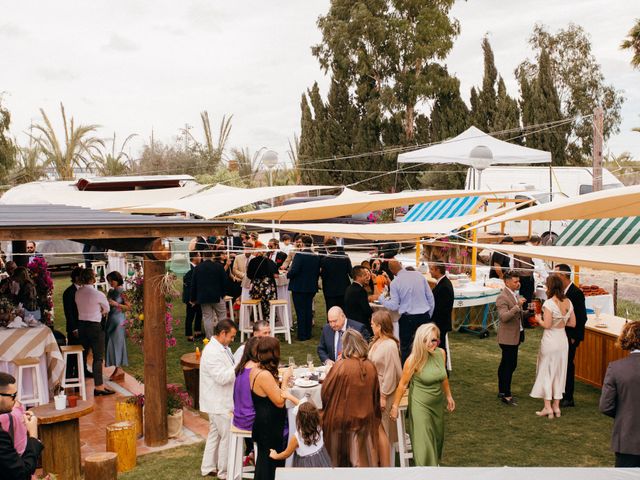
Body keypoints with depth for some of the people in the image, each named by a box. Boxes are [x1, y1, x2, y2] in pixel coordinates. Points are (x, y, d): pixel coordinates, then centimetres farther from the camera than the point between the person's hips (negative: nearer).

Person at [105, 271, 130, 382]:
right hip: (110, 319, 7)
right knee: (111, 343, 7)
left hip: (118, 320, -7)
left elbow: (129, 307, -12)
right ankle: (116, 369, 14)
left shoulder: (122, 292, -9)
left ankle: (120, 370, 2)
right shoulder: (111, 292, 11)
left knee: (117, 342, -5)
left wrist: (116, 304, -19)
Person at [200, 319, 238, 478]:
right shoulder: (212, 352, -24)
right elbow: (222, 378, -27)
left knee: (215, 434, 20)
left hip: (221, 402, 10)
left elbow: (228, 370, 17)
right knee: (228, 436, 1)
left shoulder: (223, 348, 7)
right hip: (219, 404, -10)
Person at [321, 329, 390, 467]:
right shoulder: (370, 366, -9)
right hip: (366, 418, 3)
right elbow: (376, 394, 5)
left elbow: (325, 392, -12)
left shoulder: (340, 366, -22)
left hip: (342, 418, -3)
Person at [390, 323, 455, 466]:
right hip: (420, 405, -6)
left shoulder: (441, 353, -8)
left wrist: (449, 396, 16)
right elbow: (402, 385, -13)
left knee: (437, 437, 23)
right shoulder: (414, 360, -23)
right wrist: (395, 406, -8)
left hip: (438, 403, 6)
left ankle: (435, 462, 47)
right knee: (423, 442, -2)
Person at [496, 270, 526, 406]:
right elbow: (504, 317, -30)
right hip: (508, 337, -9)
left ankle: (502, 391, 28)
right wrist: (517, 306, -34)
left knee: (505, 364, 17)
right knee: (509, 365, -6)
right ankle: (506, 395, 2)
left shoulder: (515, 294, 11)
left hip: (515, 336, 9)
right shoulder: (502, 298, -18)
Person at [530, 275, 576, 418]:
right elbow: (572, 323, 6)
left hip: (550, 340, -6)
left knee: (546, 372, 6)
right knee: (559, 372, 16)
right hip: (563, 340, 6)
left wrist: (539, 319, -2)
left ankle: (547, 407, 8)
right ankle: (556, 406, 23)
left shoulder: (549, 303, -19)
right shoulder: (568, 302, 1)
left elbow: (547, 325, -20)